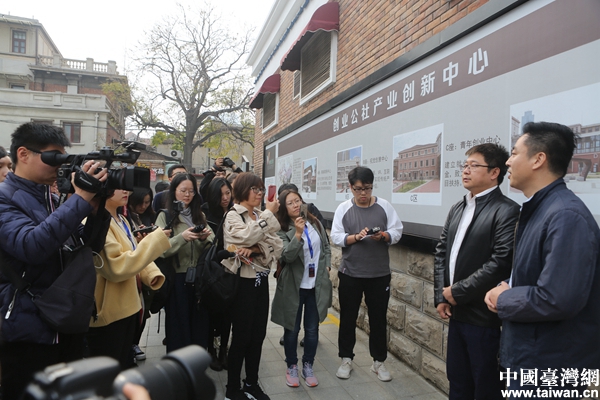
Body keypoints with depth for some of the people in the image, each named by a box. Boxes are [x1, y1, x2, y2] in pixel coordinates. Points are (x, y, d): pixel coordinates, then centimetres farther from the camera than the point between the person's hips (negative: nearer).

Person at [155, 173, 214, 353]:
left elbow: (212, 246, 7)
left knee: (200, 322, 10)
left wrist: (205, 238, -14)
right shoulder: (165, 216, 0)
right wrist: (182, 237, -24)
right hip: (177, 277, -3)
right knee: (178, 323, 7)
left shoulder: (200, 215, 11)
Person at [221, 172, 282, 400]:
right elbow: (247, 237, -27)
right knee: (241, 337, 3)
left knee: (258, 335, 13)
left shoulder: (261, 216, 9)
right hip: (243, 281, -6)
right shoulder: (233, 216, -8)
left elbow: (277, 246, -2)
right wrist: (269, 214, -19)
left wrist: (254, 249, -19)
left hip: (261, 280, 6)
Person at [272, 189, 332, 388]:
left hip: (317, 285, 3)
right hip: (294, 287, -3)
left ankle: (308, 366, 29)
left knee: (312, 329, 11)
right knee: (292, 329, 10)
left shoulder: (315, 223, 3)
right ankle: (292, 367, 29)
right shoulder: (282, 230, -10)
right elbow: (287, 256, -23)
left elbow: (326, 247, 13)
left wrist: (326, 267, 2)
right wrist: (298, 234, -32)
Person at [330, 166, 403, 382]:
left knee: (378, 318, 11)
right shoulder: (343, 208, -4)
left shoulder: (384, 206, -2)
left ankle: (378, 361, 29)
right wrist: (356, 237, -23)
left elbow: (397, 231, -2)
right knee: (348, 317, 11)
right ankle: (346, 359, 29)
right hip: (350, 273, 0)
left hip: (380, 274, 1)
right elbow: (336, 237, -7)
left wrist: (383, 236, -21)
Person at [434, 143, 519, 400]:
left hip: (484, 316, -7)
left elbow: (501, 263, -22)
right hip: (456, 312, 7)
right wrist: (441, 297, 2)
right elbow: (442, 253, 11)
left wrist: (457, 292, -15)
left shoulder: (506, 211, -14)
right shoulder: (458, 209, 11)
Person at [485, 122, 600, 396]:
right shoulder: (536, 209, 8)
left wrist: (502, 300, -15)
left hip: (547, 365, -9)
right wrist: (505, 289, -2)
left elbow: (557, 300, -31)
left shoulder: (566, 216, -24)